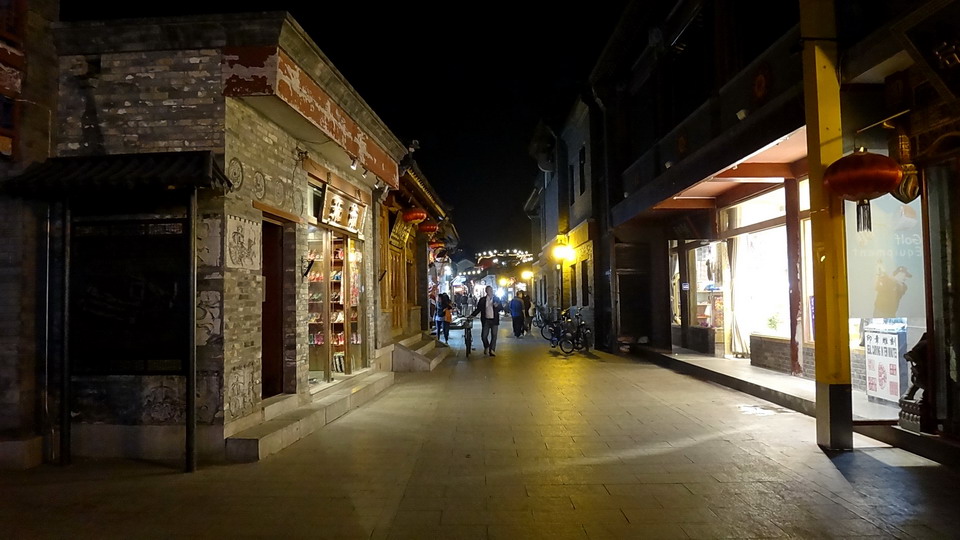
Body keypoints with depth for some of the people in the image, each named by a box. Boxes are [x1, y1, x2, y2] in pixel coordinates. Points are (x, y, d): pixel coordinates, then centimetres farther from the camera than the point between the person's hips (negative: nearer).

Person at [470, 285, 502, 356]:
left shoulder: (497, 299, 6)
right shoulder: (482, 300, 4)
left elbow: (501, 308, 4)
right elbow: (478, 309, 9)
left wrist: (497, 306, -16)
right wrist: (472, 315, 0)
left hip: (494, 320, 1)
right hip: (486, 320, -1)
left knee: (494, 336, 1)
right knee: (484, 336, -2)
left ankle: (491, 350, 10)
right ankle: (486, 347, 25)